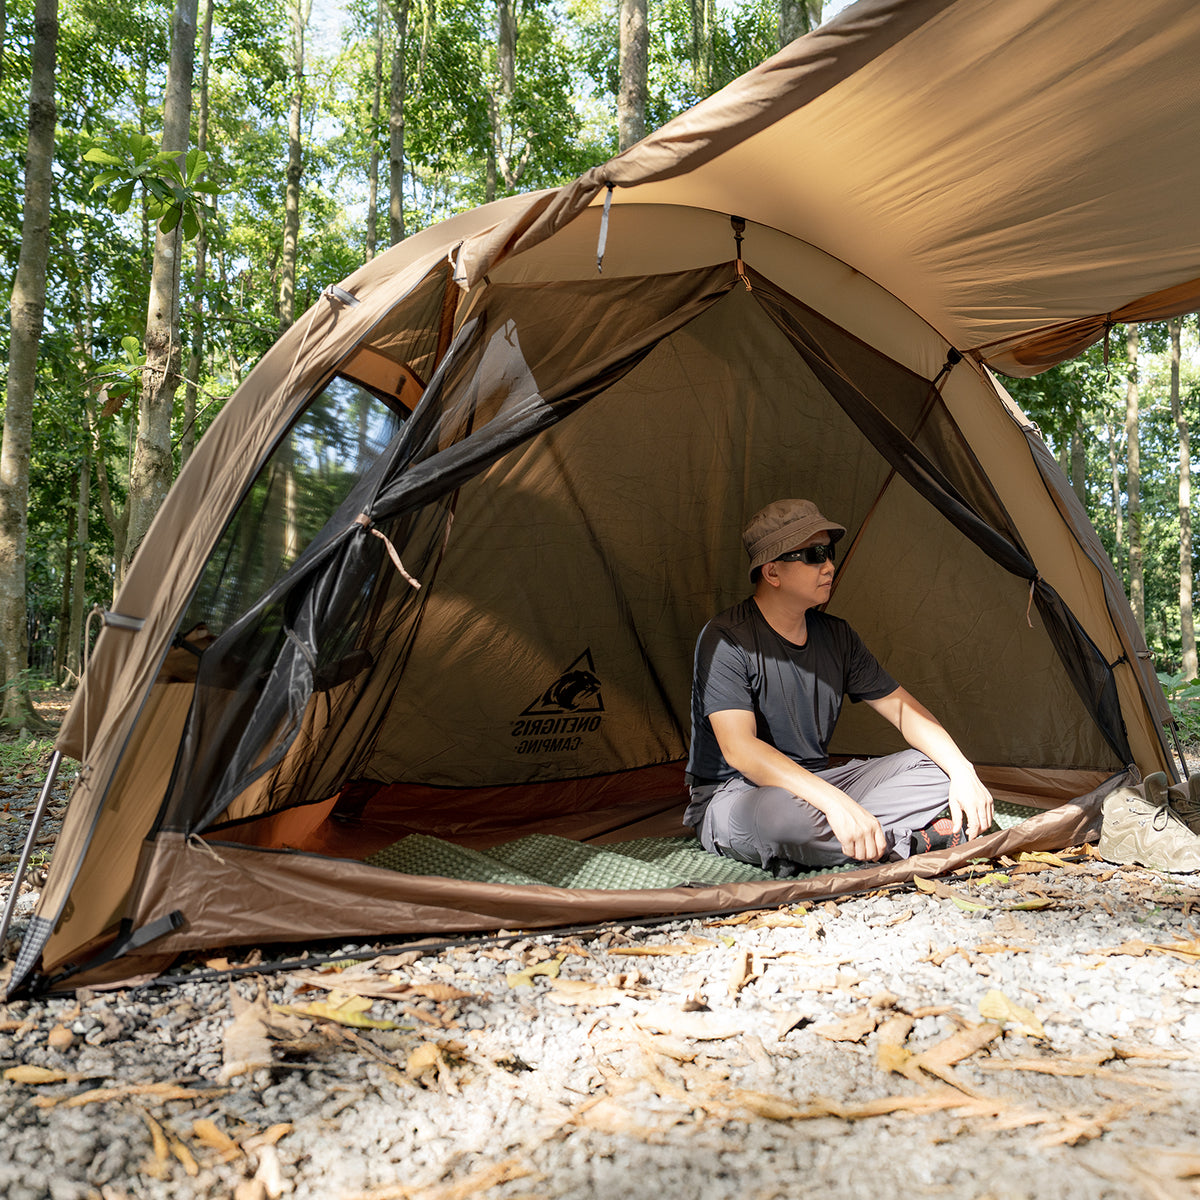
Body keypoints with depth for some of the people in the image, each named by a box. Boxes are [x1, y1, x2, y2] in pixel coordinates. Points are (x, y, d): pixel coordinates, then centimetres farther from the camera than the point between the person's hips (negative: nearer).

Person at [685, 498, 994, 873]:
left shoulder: (837, 637, 4)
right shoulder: (725, 640, -19)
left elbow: (905, 710, 6)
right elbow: (738, 748, -30)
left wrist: (962, 771, -12)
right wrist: (834, 801, -40)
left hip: (815, 784, 7)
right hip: (735, 796, -6)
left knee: (937, 768, -7)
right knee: (778, 815, -42)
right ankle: (916, 840, -22)